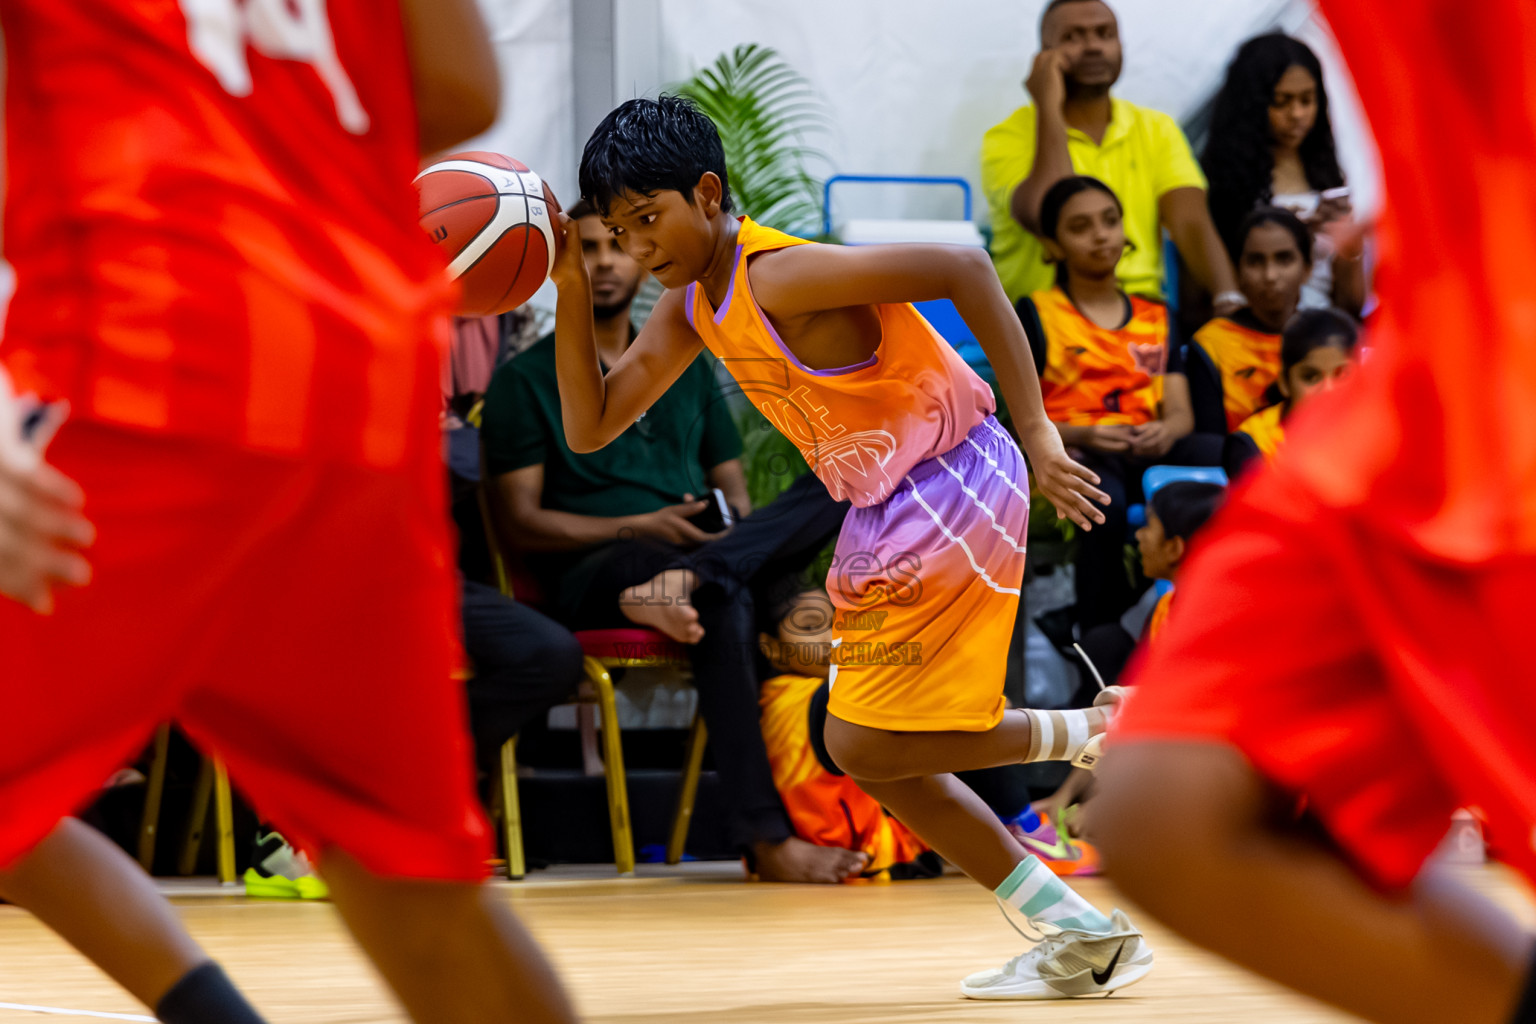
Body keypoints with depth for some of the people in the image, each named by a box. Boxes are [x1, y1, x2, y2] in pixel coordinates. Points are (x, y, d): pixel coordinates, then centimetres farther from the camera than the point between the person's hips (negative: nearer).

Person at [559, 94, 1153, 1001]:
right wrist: (572, 286, -2)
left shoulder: (781, 278, -21)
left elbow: (962, 269, -27)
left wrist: (1035, 430, -27)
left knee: (864, 743, -8)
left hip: (952, 494, -10)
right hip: (892, 513, 10)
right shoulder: (694, 306, 7)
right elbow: (590, 426, 9)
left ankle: (1105, 732, 2)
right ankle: (1088, 937, 15)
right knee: (880, 757, 12)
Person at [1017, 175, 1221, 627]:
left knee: (1227, 454, -33)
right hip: (1070, 456, -3)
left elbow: (1181, 411, 15)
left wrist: (1167, 431, -10)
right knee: (1104, 504, -42)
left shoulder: (1156, 317, 26)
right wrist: (1082, 435, -17)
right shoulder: (1037, 315, 13)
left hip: (1149, 453, 3)